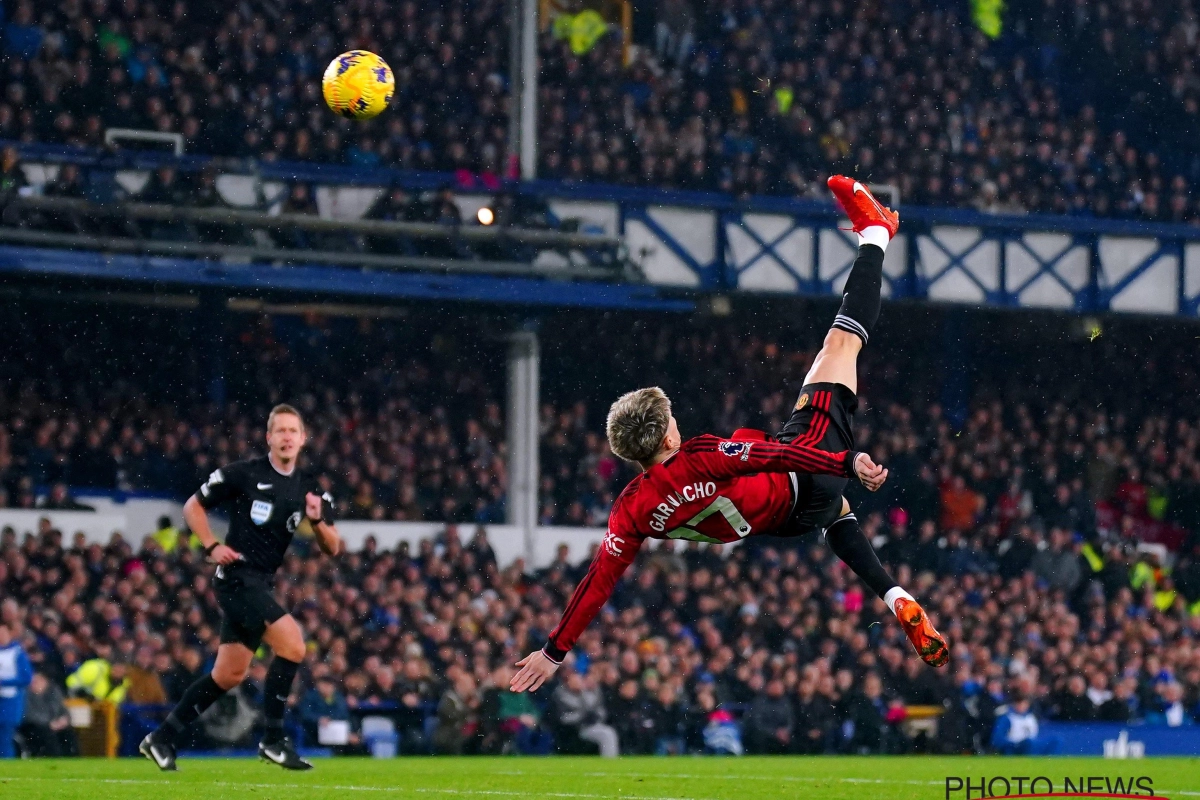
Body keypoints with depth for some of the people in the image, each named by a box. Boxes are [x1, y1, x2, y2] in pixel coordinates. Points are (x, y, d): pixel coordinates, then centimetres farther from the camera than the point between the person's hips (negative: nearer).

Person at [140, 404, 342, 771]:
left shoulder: (309, 488, 7)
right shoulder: (244, 473, -8)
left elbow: (332, 548, 6)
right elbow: (193, 506, 1)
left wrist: (317, 520, -14)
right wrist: (211, 547, -11)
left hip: (261, 585, 7)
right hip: (238, 577, -7)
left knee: (229, 675, 11)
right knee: (293, 644, -20)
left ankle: (163, 738, 22)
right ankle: (273, 738, -12)